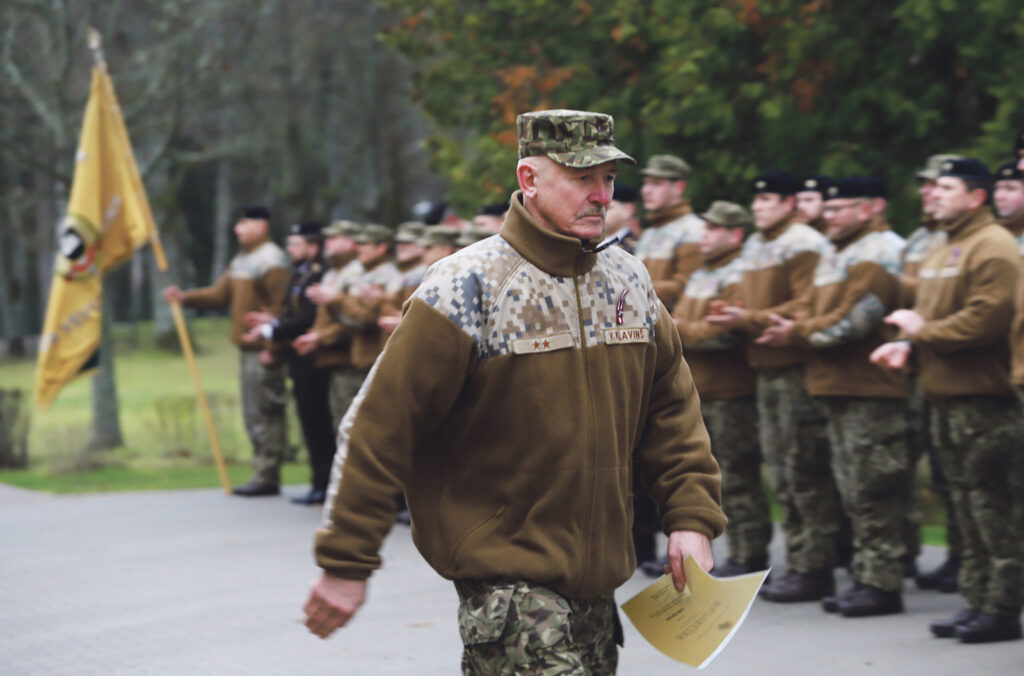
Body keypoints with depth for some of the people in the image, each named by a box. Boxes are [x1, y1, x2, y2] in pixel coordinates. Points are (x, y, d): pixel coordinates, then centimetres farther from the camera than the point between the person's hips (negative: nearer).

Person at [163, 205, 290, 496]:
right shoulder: (241, 260, 19)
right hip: (247, 347, 10)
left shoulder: (271, 260, -12)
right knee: (253, 415, 12)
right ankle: (263, 475, 17)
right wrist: (185, 297, 8)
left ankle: (267, 476, -5)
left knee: (265, 412, -8)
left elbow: (279, 306, -18)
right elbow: (221, 294, 19)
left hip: (264, 350, -10)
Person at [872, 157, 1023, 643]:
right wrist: (907, 343, 2)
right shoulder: (941, 253, 19)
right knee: (966, 504, 12)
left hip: (982, 398, -10)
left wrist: (923, 331, -13)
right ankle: (976, 601, 18)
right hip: (945, 397, 10)